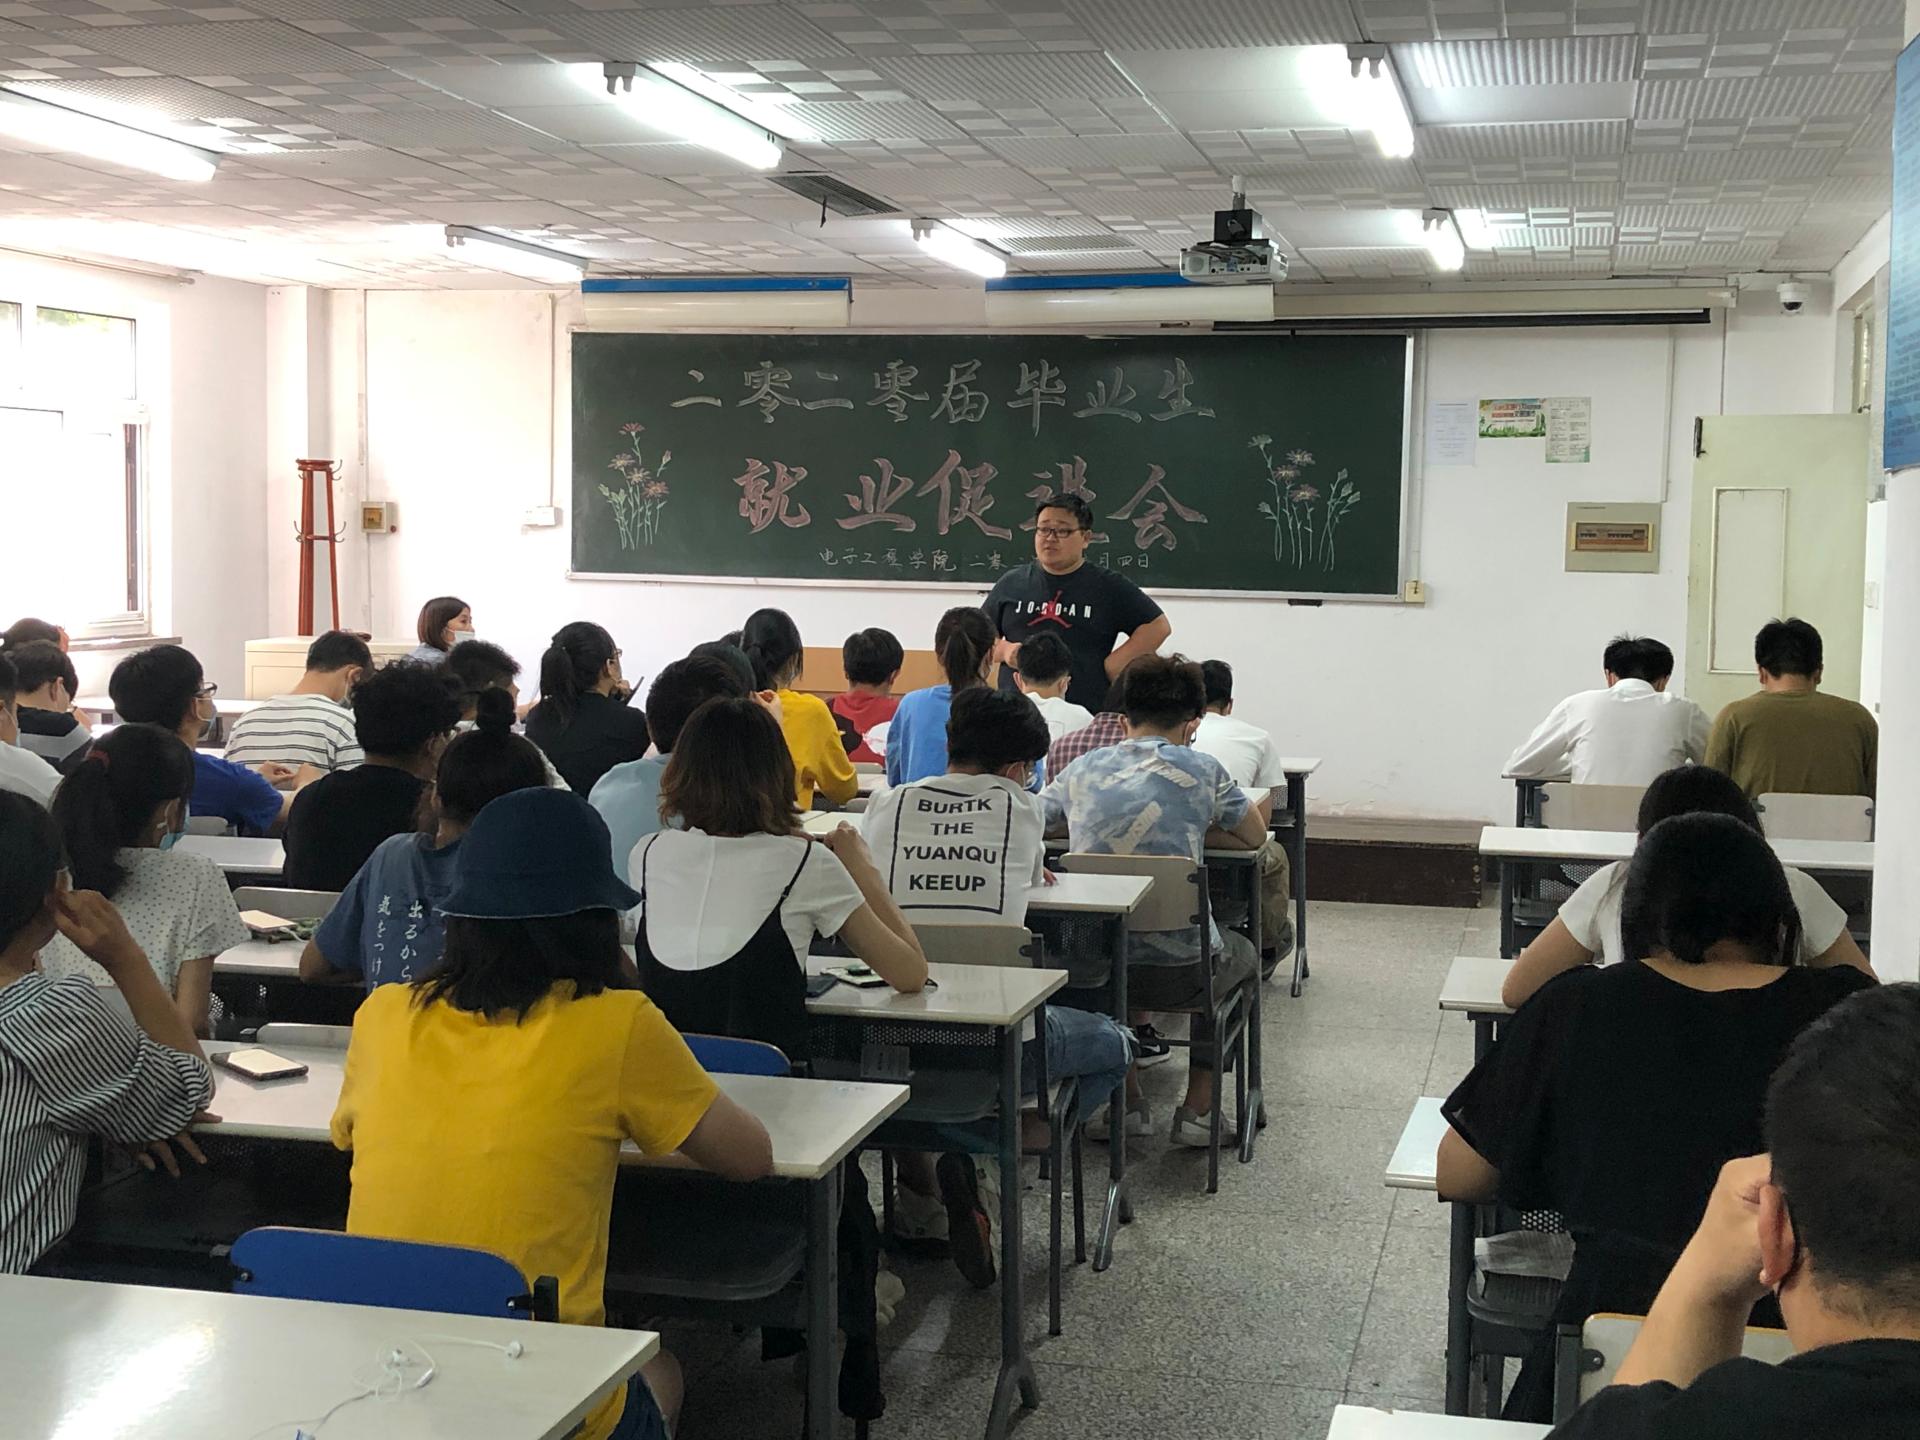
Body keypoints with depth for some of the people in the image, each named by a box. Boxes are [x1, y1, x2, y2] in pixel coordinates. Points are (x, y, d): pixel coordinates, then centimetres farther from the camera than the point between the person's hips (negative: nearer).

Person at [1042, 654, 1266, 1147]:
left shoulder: (1082, 770, 5)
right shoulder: (1200, 770, -3)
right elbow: (1255, 837, 10)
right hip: (1179, 971, -3)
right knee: (1239, 953, 31)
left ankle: (1125, 1101, 35)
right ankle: (1197, 1111, 27)